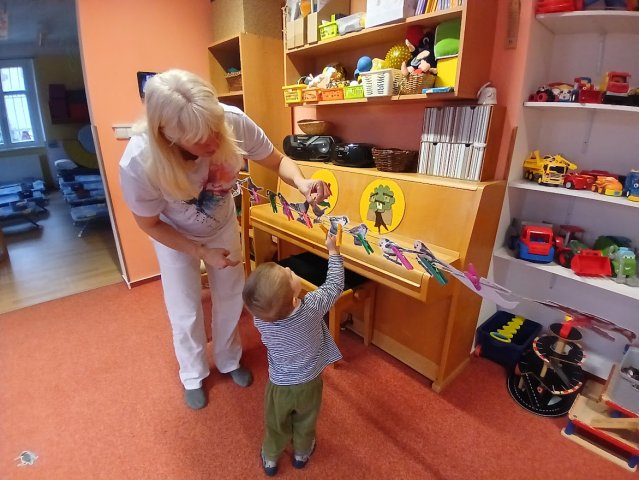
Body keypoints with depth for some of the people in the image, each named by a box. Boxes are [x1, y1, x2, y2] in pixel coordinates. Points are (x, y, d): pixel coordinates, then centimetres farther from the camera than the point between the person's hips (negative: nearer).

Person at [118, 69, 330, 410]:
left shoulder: (234, 122, -36)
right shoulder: (138, 163, -38)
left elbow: (277, 161, -19)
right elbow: (149, 224, -19)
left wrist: (301, 182, -40)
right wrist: (202, 252, -20)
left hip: (223, 224, 3)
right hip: (175, 236, -2)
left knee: (231, 298, 15)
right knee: (185, 312, 8)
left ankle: (228, 360, 45)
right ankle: (193, 375, 40)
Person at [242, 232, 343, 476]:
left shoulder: (260, 318, -29)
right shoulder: (311, 307, -36)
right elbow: (335, 285, -19)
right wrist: (333, 251, -9)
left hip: (279, 385, 1)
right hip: (308, 384, 0)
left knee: (276, 426, 29)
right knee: (305, 424, 30)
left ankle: (270, 460, 54)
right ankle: (301, 455, 57)